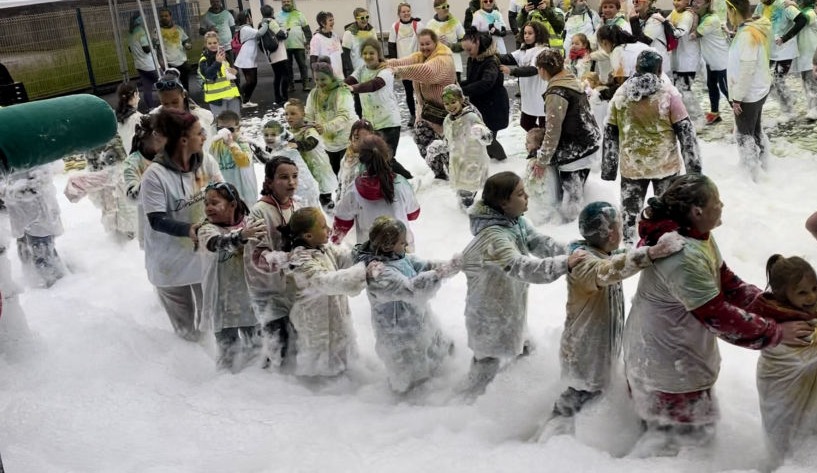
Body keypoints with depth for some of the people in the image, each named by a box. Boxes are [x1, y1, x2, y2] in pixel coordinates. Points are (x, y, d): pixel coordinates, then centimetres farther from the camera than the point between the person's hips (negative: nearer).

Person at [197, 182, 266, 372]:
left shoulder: (248, 224, -3)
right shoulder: (207, 230, -15)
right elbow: (217, 243, -38)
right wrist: (242, 235, -55)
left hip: (248, 292, 4)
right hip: (223, 296, -3)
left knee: (252, 333, 20)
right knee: (227, 341, 4)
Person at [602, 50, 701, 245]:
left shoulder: (620, 94, 0)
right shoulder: (668, 92, -9)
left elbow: (610, 133, 4)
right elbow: (685, 130, -8)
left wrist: (608, 168, 11)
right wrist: (694, 166, -3)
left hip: (631, 165, 2)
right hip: (665, 164, -1)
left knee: (629, 212, 11)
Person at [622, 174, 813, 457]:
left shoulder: (697, 236, -1)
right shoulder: (684, 258, -34)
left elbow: (727, 284, 5)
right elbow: (720, 317, -29)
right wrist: (776, 333, -19)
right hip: (668, 366, -10)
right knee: (691, 430, 8)